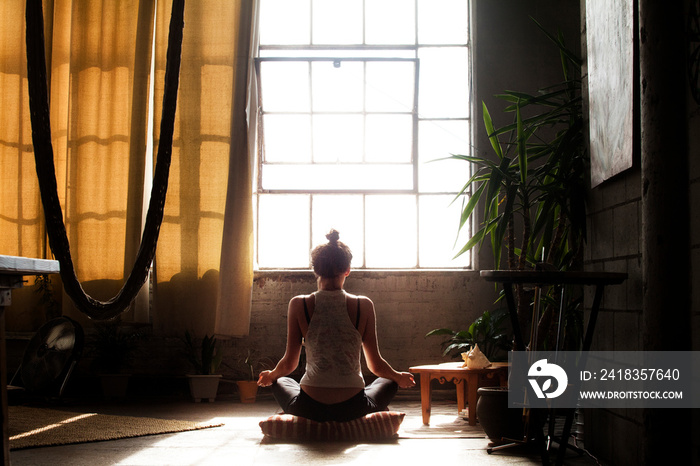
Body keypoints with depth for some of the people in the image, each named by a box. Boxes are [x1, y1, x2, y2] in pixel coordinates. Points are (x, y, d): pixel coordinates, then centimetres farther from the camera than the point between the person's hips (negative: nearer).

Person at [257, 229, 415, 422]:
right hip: (352, 410, 0)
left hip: (309, 410, 0)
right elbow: (376, 365, 1)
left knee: (281, 382, 35)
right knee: (389, 382, 32)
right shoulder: (363, 306, -7)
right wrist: (400, 377, 23)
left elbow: (288, 364, 1)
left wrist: (270, 375, 25)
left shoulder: (299, 305, -7)